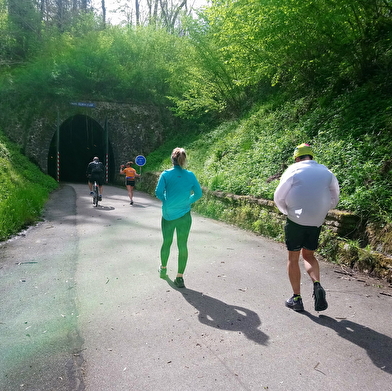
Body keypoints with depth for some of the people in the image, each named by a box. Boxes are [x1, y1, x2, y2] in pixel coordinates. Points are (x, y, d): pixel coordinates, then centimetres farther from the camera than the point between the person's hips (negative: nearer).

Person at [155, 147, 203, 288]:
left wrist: (167, 201, 8)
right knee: (182, 246, 6)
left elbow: (158, 192, -11)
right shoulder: (190, 175, -2)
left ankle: (163, 269, 38)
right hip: (184, 216, 0)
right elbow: (198, 194, 1)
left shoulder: (166, 174, -7)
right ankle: (180, 277, 10)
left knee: (166, 242, 19)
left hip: (168, 215, 0)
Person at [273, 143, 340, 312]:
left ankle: (296, 298, 13)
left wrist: (287, 211, 13)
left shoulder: (294, 170, -5)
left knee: (293, 257, 9)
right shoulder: (326, 172, 8)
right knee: (308, 255, 21)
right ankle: (317, 285, -2)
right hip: (317, 222, 4)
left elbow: (279, 197, -4)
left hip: (296, 220, -4)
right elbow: (334, 199, 14)